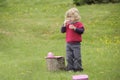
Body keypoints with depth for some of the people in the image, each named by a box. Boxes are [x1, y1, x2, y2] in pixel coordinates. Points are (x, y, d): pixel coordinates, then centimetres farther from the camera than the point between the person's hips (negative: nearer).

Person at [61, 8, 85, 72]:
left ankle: (78, 68, 7)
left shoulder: (79, 24, -5)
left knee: (77, 56, -1)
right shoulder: (67, 24, 10)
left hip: (76, 43, -5)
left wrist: (74, 28, -24)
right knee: (69, 57, 6)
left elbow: (81, 31, -16)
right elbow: (62, 31, 7)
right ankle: (70, 68, 13)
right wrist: (64, 25, -8)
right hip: (68, 43, 5)